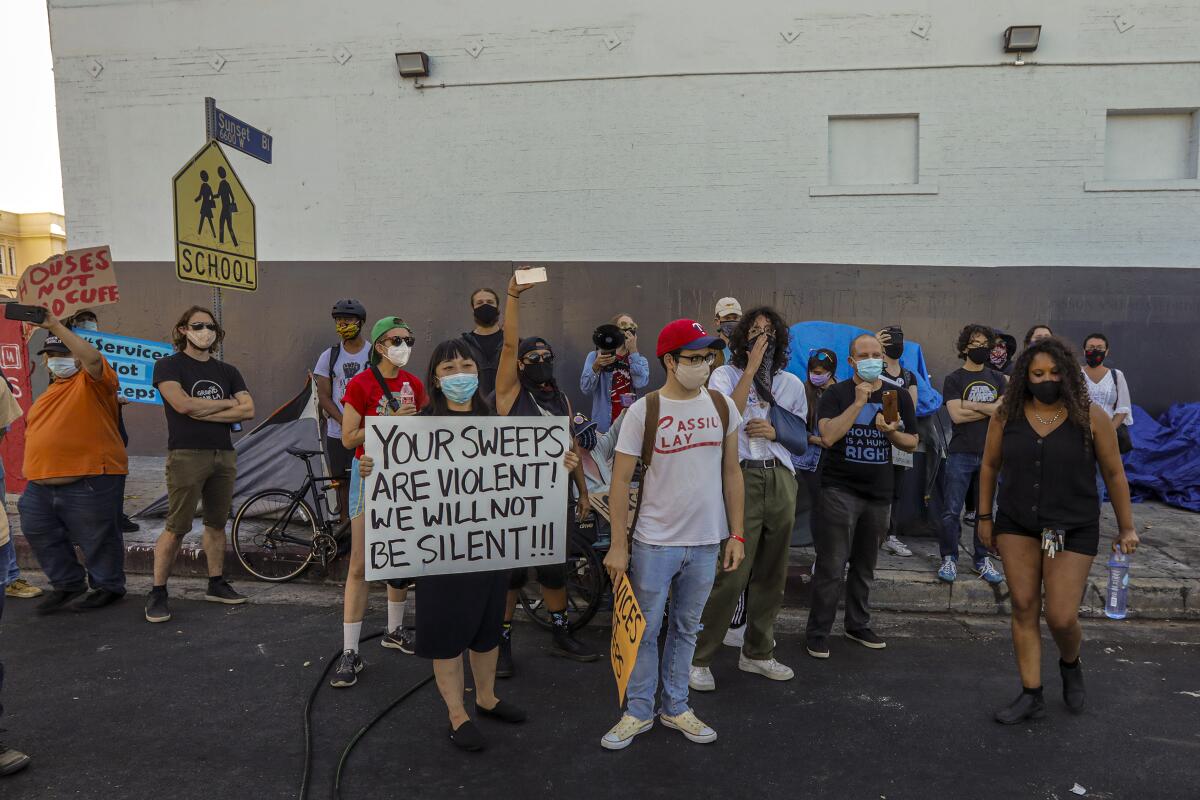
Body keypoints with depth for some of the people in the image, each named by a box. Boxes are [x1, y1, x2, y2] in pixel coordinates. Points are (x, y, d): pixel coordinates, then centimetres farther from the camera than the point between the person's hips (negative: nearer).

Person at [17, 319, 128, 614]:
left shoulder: (91, 380, -5)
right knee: (40, 534, 14)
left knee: (97, 538, 2)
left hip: (89, 481, -8)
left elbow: (92, 357, -28)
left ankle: (108, 586, 20)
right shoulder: (50, 391, 20)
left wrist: (55, 326, -29)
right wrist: (33, 470, 22)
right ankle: (68, 584, 30)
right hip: (41, 485, 9)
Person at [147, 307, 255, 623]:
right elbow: (182, 404, -16)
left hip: (224, 455, 5)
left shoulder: (227, 371, 14)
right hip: (187, 455, -5)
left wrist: (202, 412, -8)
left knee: (216, 524, 12)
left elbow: (248, 410, 1)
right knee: (177, 529, -6)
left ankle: (216, 584, 22)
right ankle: (157, 593, 5)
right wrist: (226, 403, -3)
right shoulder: (168, 365, 1)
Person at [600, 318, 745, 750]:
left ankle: (675, 707, 32)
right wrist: (618, 544, -9)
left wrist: (736, 534, 5)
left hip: (706, 543, 3)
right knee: (645, 630, 8)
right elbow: (621, 479, -7)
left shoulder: (723, 406, 2)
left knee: (686, 629, 17)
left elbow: (731, 472, 8)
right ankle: (638, 711, 25)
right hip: (654, 542, -3)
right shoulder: (643, 411, -9)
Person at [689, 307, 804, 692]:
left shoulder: (792, 383, 15)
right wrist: (751, 368, -16)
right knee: (730, 572, -10)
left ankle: (757, 653, 28)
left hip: (780, 480, 5)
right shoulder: (725, 374, 1)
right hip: (740, 477, -5)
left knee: (771, 573, 11)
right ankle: (699, 658, 3)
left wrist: (775, 431, -3)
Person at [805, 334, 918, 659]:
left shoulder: (899, 397, 9)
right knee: (832, 567, -5)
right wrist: (859, 402, -21)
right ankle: (817, 633, 5)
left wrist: (891, 432, -10)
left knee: (865, 566, 16)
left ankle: (858, 625, 31)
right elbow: (828, 436, -19)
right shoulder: (836, 394, -4)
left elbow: (911, 444, 11)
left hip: (880, 492, 5)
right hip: (840, 489, -4)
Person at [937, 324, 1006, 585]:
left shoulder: (997, 379, 13)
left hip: (991, 453, 3)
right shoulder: (953, 380, 3)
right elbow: (956, 415, -10)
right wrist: (991, 409, -5)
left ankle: (983, 560, 19)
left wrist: (971, 405, -9)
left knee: (986, 509, 8)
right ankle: (949, 559, 9)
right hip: (962, 454, -3)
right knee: (952, 510, -3)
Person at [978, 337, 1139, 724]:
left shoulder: (1091, 417, -9)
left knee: (1061, 617, -2)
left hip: (1073, 529, -2)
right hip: (1017, 525, 2)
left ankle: (1070, 664, 33)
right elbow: (990, 466, 7)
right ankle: (1031, 695, 17)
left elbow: (1114, 474, -1)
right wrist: (985, 516, 8)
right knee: (1024, 608, 5)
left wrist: (1126, 528, 3)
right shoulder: (1006, 416, -4)